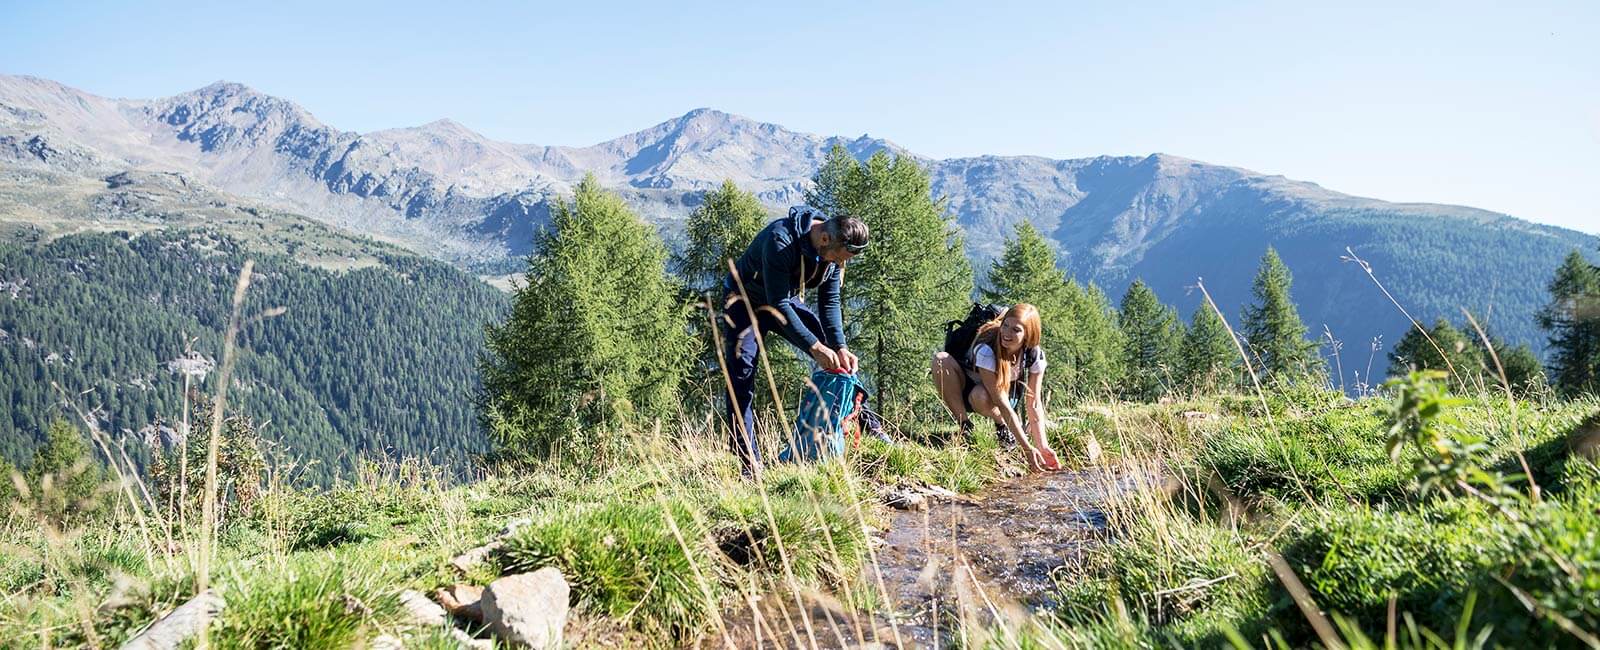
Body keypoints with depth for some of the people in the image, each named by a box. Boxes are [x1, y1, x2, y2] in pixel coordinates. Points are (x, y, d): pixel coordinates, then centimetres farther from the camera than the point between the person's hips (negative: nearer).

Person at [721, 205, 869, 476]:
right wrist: (814, 346, -39)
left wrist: (840, 347, -21)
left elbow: (830, 302, -9)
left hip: (787, 300, 6)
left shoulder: (835, 248, -16)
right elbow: (778, 304, -37)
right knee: (742, 375, -21)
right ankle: (751, 463, -19)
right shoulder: (781, 240, -38)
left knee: (840, 359, 0)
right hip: (745, 301, -6)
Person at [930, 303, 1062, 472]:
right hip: (964, 386, -1)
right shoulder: (986, 350, -34)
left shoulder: (1035, 356, -21)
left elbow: (1034, 402, -15)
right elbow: (1002, 403, -35)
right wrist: (1027, 448, -36)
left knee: (981, 396, -39)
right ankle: (965, 426, -20)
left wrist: (1041, 446, -24)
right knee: (942, 359, -34)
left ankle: (1002, 424, -4)